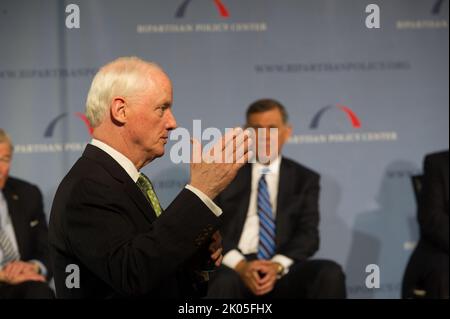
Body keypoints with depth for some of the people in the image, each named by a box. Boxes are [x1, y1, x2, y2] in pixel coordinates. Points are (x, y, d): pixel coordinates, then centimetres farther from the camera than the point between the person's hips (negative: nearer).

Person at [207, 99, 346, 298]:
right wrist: (240, 265, -16)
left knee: (330, 273, -29)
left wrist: (278, 266, -16)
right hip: (234, 267, -2)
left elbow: (308, 233, 5)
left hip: (283, 270, 2)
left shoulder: (305, 179, 17)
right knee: (225, 282, -38)